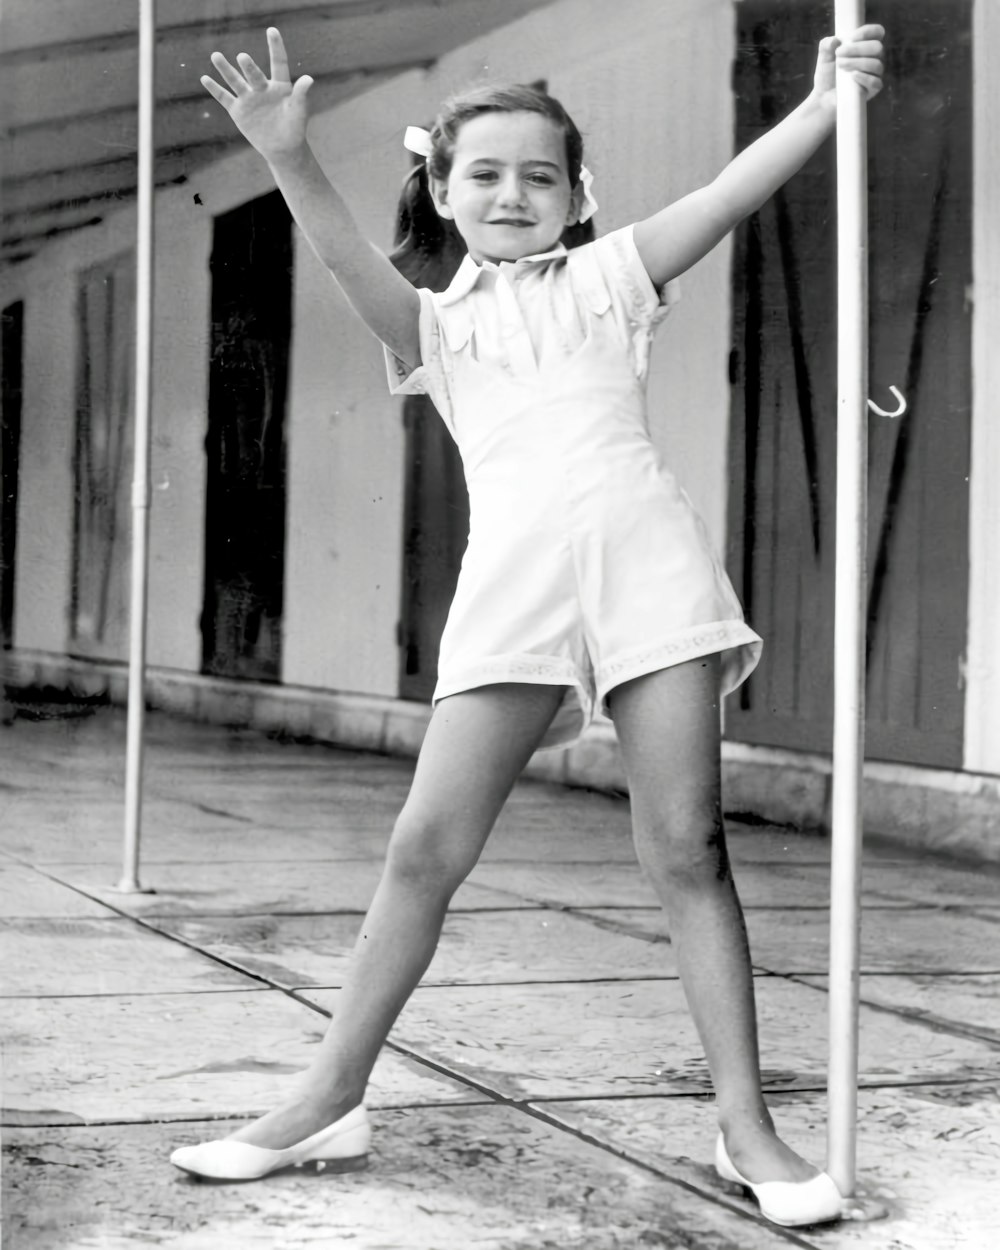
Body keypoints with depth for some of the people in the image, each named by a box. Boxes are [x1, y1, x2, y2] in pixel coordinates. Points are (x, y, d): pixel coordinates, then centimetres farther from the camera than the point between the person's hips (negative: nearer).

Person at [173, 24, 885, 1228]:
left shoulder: (604, 276, 17)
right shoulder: (436, 320, 17)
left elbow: (731, 191, 5)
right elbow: (353, 260, -3)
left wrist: (824, 101, -8)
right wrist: (289, 161, -21)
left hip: (643, 554, 0)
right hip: (511, 578, 1)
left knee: (688, 847, -2)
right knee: (426, 847, -2)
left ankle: (747, 1127, 2)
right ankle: (331, 1098, 10)